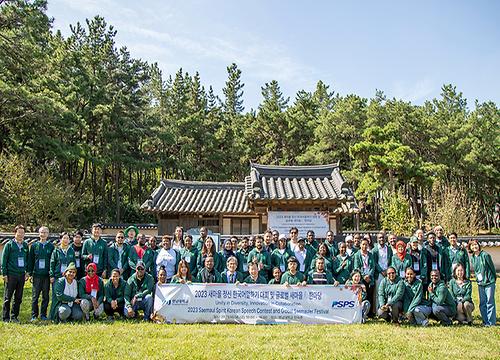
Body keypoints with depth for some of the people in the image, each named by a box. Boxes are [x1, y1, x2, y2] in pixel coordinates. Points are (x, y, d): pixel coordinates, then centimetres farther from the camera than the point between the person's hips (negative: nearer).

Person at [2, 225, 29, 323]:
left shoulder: (25, 245, 12)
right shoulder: (9, 245, -1)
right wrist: (4, 273, -8)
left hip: (22, 274, 4)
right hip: (11, 275, -4)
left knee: (18, 298, 8)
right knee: (8, 297, 2)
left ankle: (14, 316, 17)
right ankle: (6, 317, 10)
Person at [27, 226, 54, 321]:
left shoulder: (51, 246, 7)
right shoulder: (34, 246, 7)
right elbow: (30, 260, 8)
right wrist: (30, 273, 1)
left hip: (47, 275, 0)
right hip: (37, 275, 0)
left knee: (45, 296, 5)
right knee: (35, 296, 1)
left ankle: (43, 315, 14)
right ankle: (34, 315, 11)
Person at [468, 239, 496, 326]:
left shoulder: (485, 255, -11)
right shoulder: (472, 258, 6)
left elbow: (492, 267, -4)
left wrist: (494, 279, 2)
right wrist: (478, 278, 11)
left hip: (489, 282, -5)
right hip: (480, 283, 5)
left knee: (490, 302, -2)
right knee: (482, 303, 7)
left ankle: (491, 322, 4)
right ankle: (485, 321, 16)